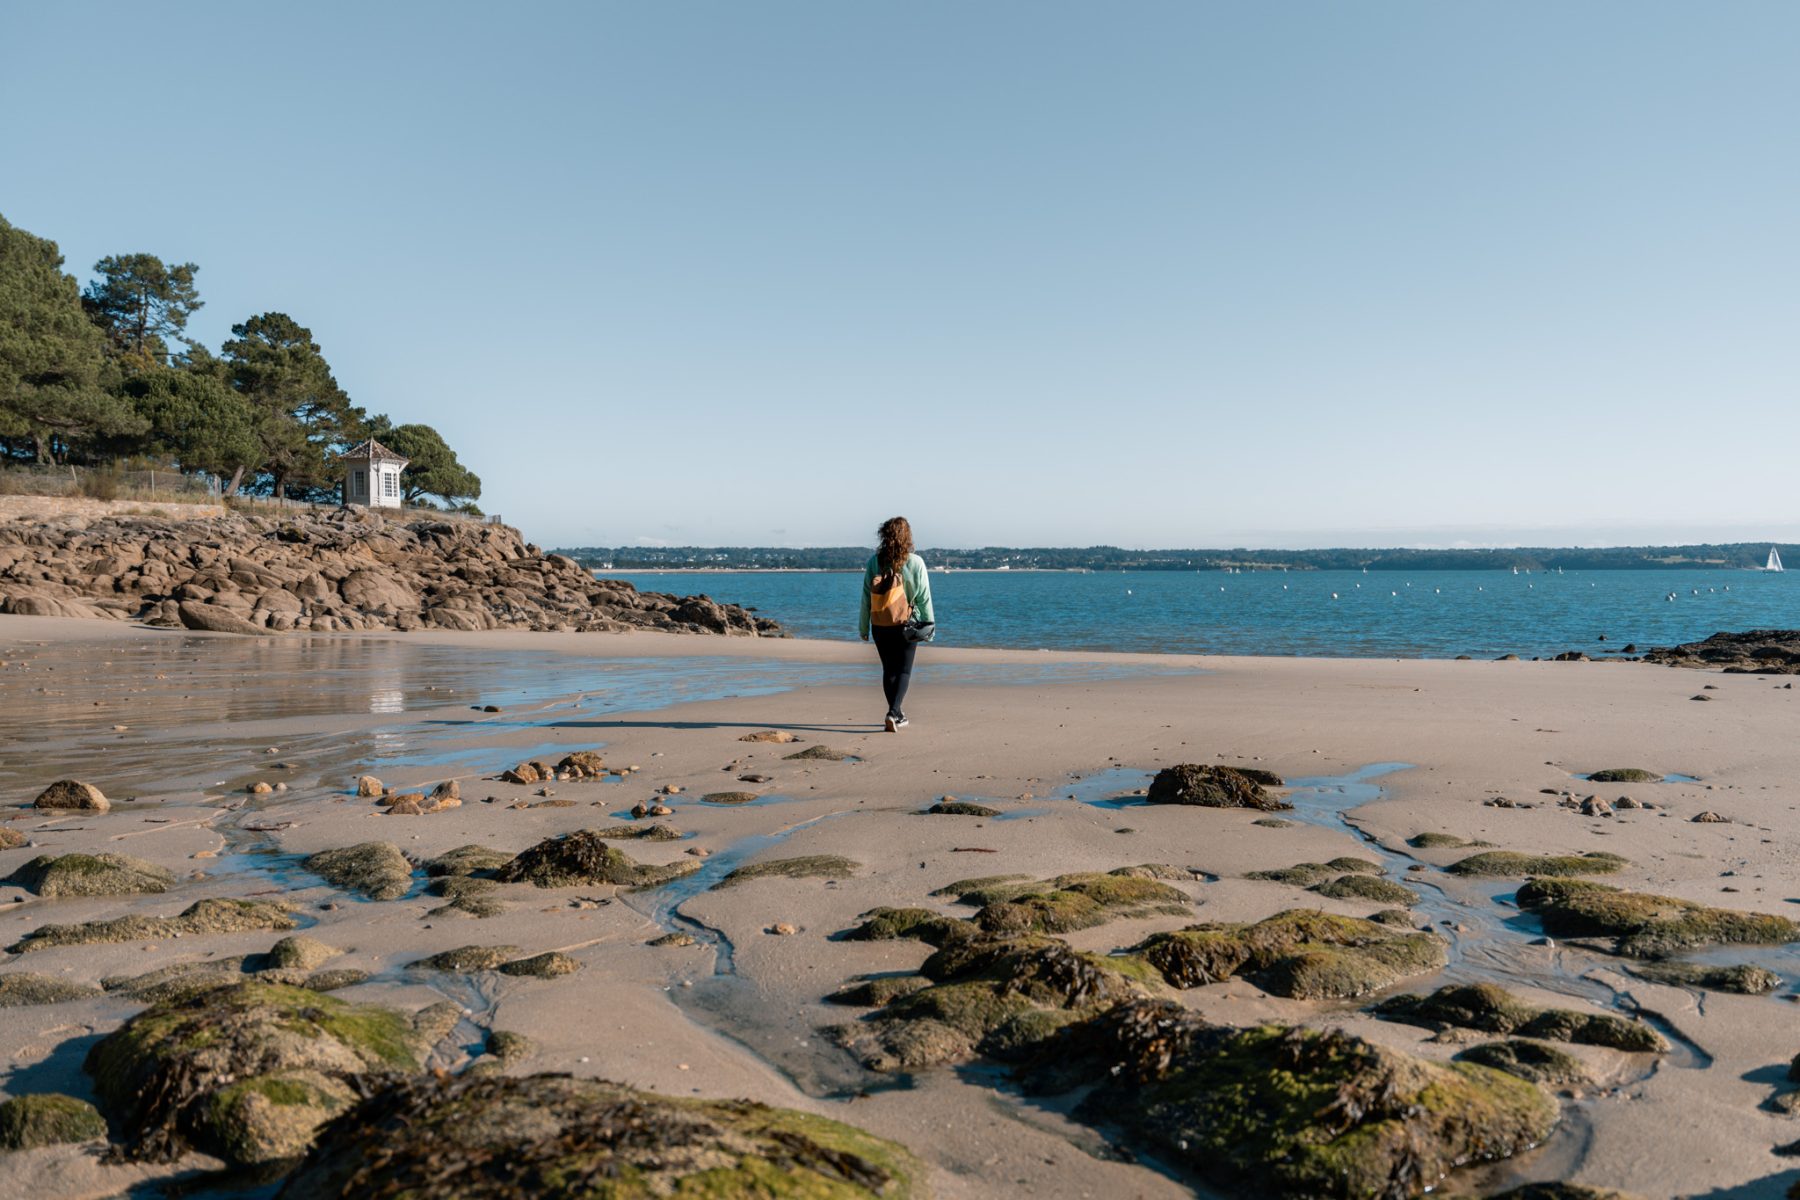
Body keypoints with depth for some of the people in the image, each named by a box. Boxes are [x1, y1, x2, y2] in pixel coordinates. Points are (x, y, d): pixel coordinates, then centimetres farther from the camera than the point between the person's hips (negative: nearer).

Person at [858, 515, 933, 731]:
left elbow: (866, 596, 0)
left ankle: (897, 715, 23)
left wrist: (863, 626, 7)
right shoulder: (915, 562, -8)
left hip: (880, 625, 2)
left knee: (889, 670, 15)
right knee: (904, 670, 4)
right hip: (906, 624, -2)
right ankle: (893, 713, -14)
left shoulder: (874, 561, -3)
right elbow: (924, 597, -5)